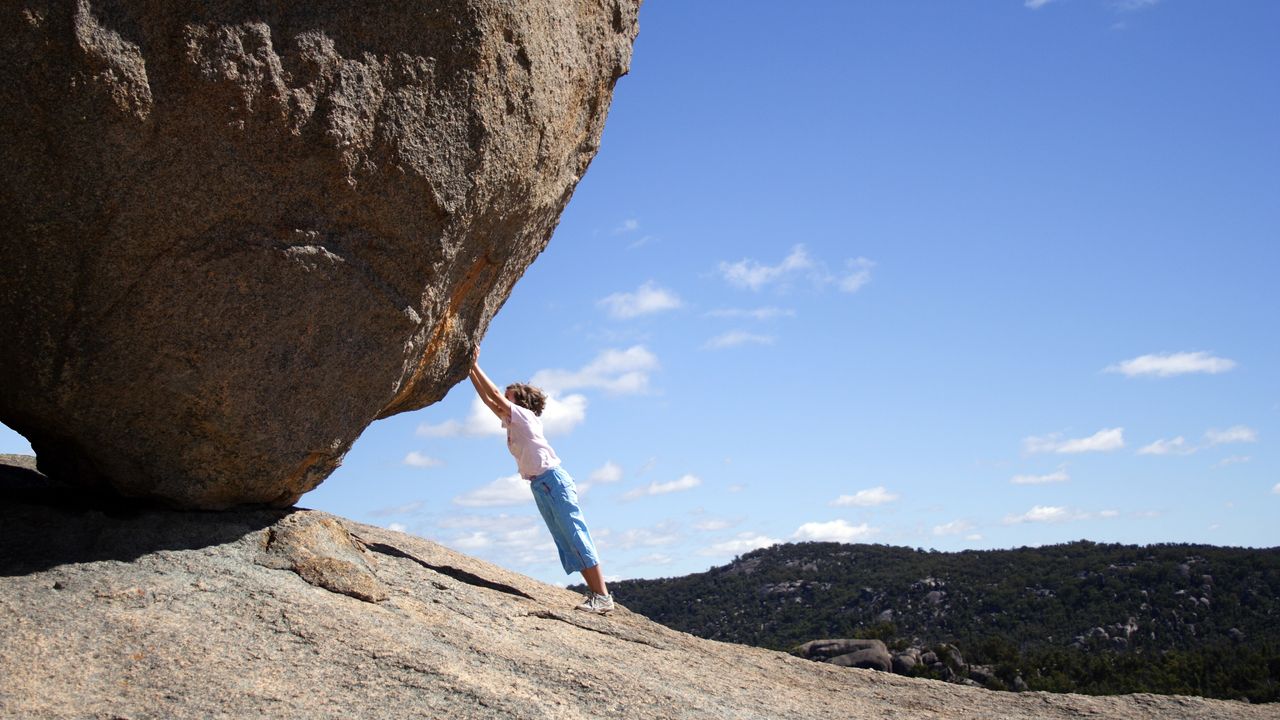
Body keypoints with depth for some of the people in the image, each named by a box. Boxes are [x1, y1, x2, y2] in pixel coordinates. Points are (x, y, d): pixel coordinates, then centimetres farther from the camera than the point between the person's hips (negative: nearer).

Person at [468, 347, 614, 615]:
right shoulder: (511, 422, 19)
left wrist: (476, 366, -6)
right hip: (539, 486, 9)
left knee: (576, 537, -12)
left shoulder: (525, 416, -3)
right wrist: (471, 371, 13)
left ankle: (603, 596, -15)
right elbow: (487, 398, 19)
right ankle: (595, 594, 3)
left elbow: (495, 396, -10)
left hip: (552, 479, -9)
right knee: (566, 543, 4)